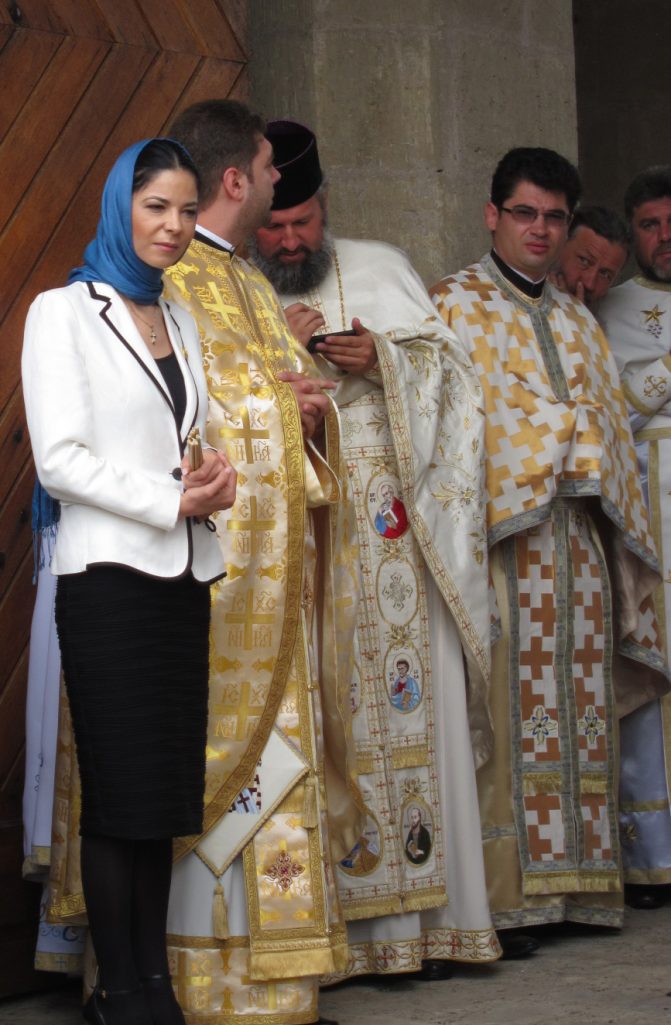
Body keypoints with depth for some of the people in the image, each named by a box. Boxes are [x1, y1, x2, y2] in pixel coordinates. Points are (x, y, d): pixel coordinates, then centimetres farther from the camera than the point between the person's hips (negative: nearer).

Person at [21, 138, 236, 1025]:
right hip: (109, 577, -6)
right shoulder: (64, 312, -1)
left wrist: (214, 478, -1)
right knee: (122, 793, -4)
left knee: (166, 794, 7)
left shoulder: (178, 320, 18)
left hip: (182, 577, 6)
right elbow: (60, 457, -9)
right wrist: (172, 500, -13)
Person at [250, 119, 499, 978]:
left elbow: (447, 365, 11)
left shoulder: (380, 269, 14)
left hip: (389, 539, 2)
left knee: (409, 703, -1)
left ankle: (418, 917, 3)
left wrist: (382, 360, -7)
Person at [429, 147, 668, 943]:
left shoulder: (577, 322, 23)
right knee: (510, 704, -10)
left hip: (579, 532, 6)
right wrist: (563, 425, -14)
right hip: (501, 532, -6)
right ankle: (507, 886, -8)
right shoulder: (453, 305, 4)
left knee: (578, 708, 4)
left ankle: (575, 879, 8)